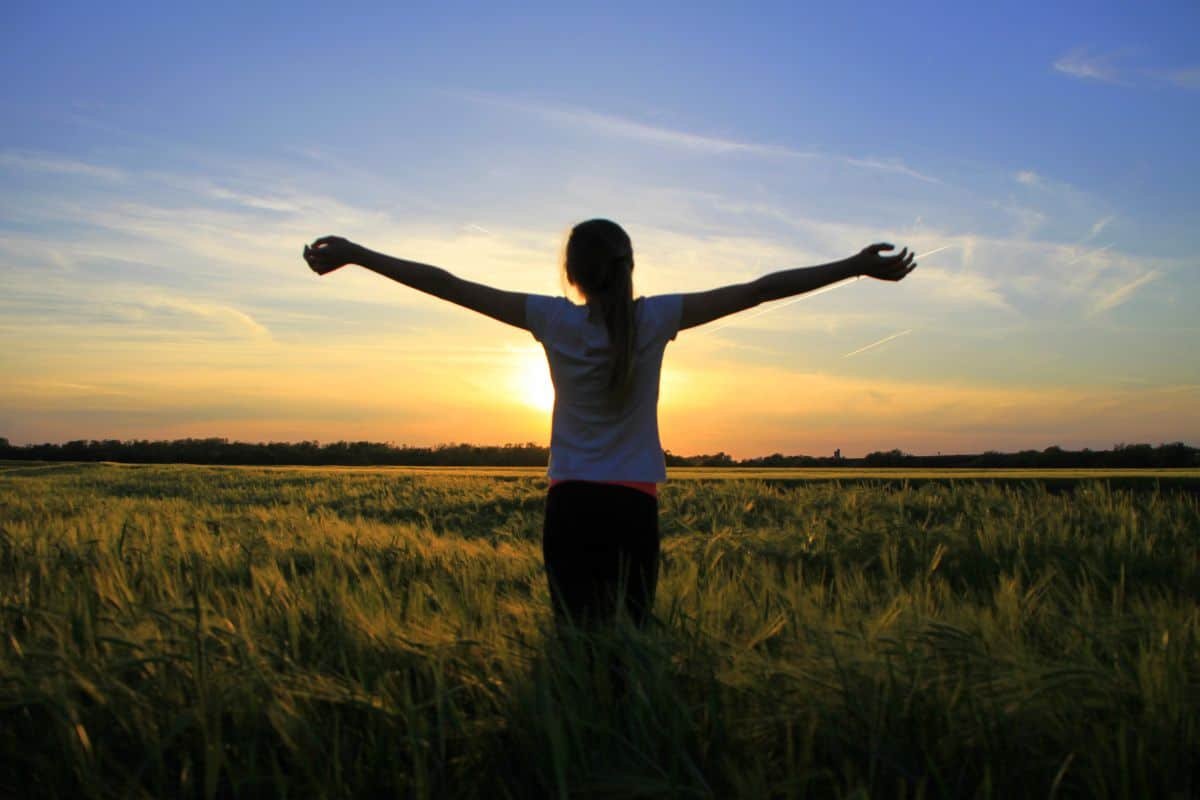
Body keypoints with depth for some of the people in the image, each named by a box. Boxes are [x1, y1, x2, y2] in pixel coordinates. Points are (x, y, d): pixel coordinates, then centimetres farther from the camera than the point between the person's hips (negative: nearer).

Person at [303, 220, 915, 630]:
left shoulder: (555, 321, -4)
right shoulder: (656, 319, -3)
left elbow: (446, 285, -1)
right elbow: (761, 290, 0)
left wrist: (354, 254, 6)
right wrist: (856, 265, 5)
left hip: (571, 507, 0)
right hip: (634, 509, 0)